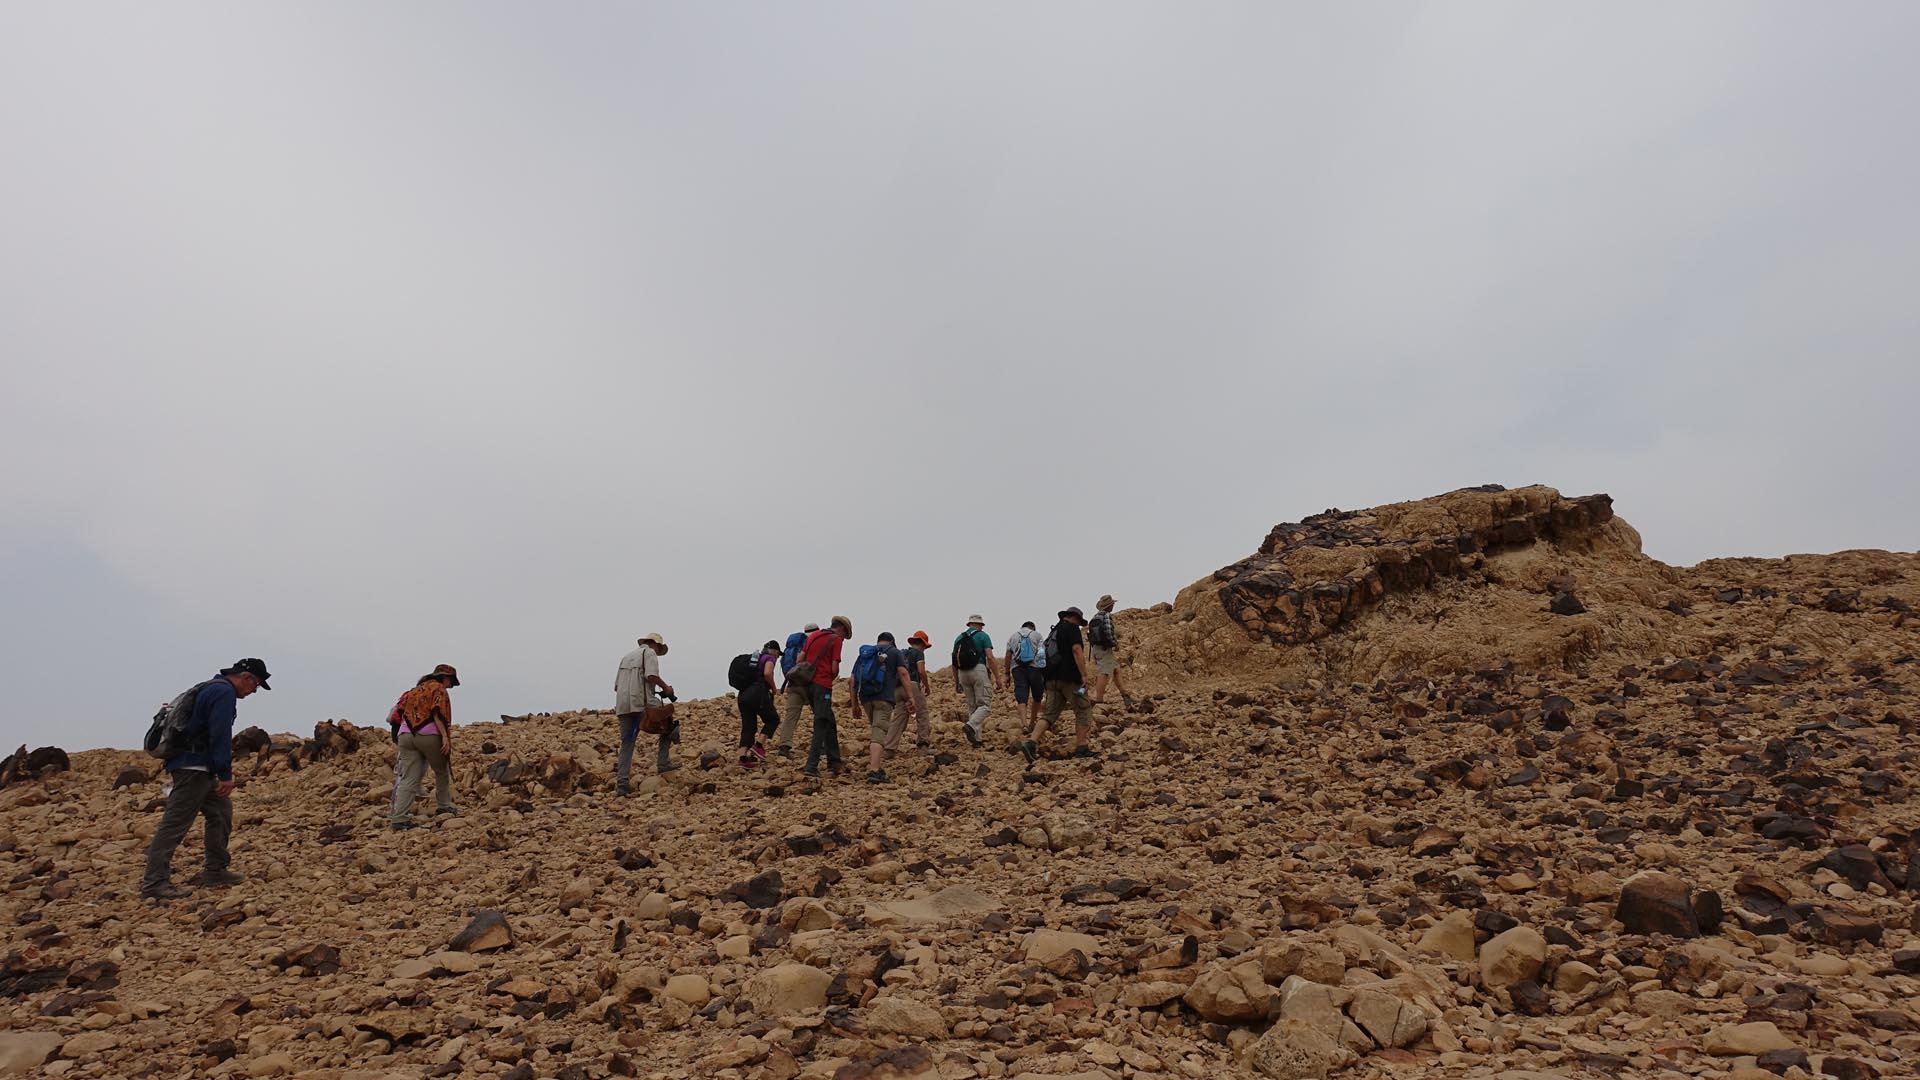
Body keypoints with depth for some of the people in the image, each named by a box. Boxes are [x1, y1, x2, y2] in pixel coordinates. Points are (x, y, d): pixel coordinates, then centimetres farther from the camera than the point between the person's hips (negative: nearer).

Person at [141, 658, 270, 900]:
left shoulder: (213, 688, 21)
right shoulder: (224, 692, -12)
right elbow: (220, 735, -19)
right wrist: (225, 775, -18)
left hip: (197, 767, 11)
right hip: (193, 768, -11)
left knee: (221, 811, 14)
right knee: (175, 823, -9)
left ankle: (215, 871, 19)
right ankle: (154, 882, -9)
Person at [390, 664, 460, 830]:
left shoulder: (414, 690, 26)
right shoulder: (438, 689, 4)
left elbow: (398, 714, 21)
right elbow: (438, 713, -12)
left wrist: (397, 741, 25)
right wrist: (445, 737, -18)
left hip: (406, 736, 6)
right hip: (428, 735, -6)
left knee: (408, 779, 1)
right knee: (442, 772, 16)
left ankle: (399, 818, -9)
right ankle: (443, 806, 23)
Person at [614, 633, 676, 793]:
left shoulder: (626, 656, 27)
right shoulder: (649, 653, 4)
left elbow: (616, 685, 23)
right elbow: (651, 676, -14)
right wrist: (665, 688, -1)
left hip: (622, 705, 7)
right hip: (642, 702, -7)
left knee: (626, 744, 10)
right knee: (667, 724, 13)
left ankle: (621, 782, 4)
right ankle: (662, 762, 4)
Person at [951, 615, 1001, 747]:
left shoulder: (959, 638, 16)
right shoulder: (983, 636, 1)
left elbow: (954, 662, 15)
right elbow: (990, 658, -8)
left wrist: (956, 682, 21)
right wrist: (997, 678, -6)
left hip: (963, 673, 6)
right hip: (979, 670, -6)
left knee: (972, 706, 12)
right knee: (985, 704, -4)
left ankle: (977, 738, 10)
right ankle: (972, 725, -28)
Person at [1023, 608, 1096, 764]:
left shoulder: (1054, 631, 22)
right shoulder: (1072, 628, -3)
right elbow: (1077, 650, -17)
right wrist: (1084, 675, -18)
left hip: (1052, 678, 7)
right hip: (1070, 678, -7)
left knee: (1049, 713, 4)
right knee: (1083, 710, 5)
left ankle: (1031, 742, -13)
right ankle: (1081, 747, 5)